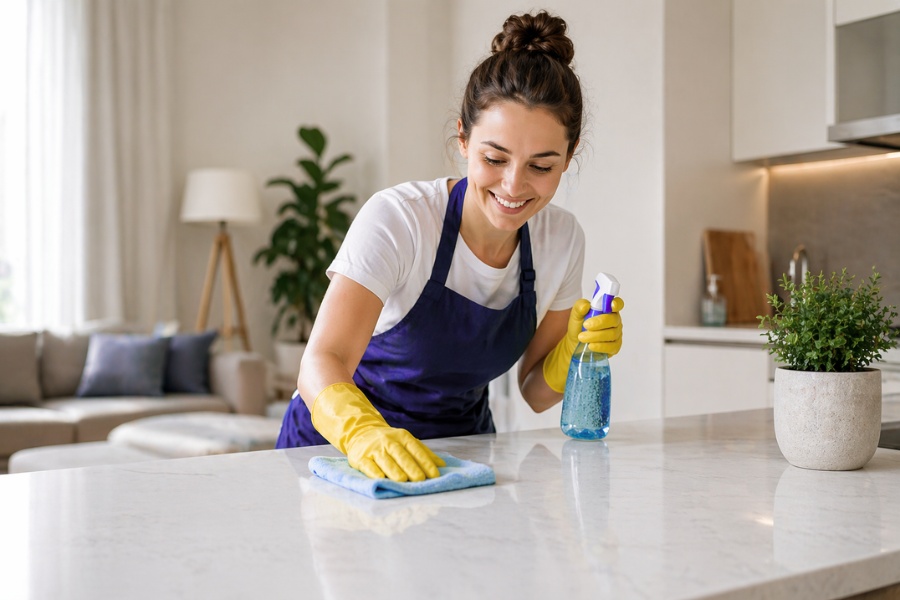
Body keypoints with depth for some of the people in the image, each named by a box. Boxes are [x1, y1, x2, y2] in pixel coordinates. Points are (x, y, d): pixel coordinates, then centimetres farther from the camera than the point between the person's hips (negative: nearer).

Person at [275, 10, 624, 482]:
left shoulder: (562, 239, -6)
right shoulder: (397, 218, -20)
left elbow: (535, 393, 2)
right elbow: (321, 362, -30)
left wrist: (575, 349, -18)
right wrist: (366, 435, -49)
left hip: (459, 448, 2)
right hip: (340, 445, -2)